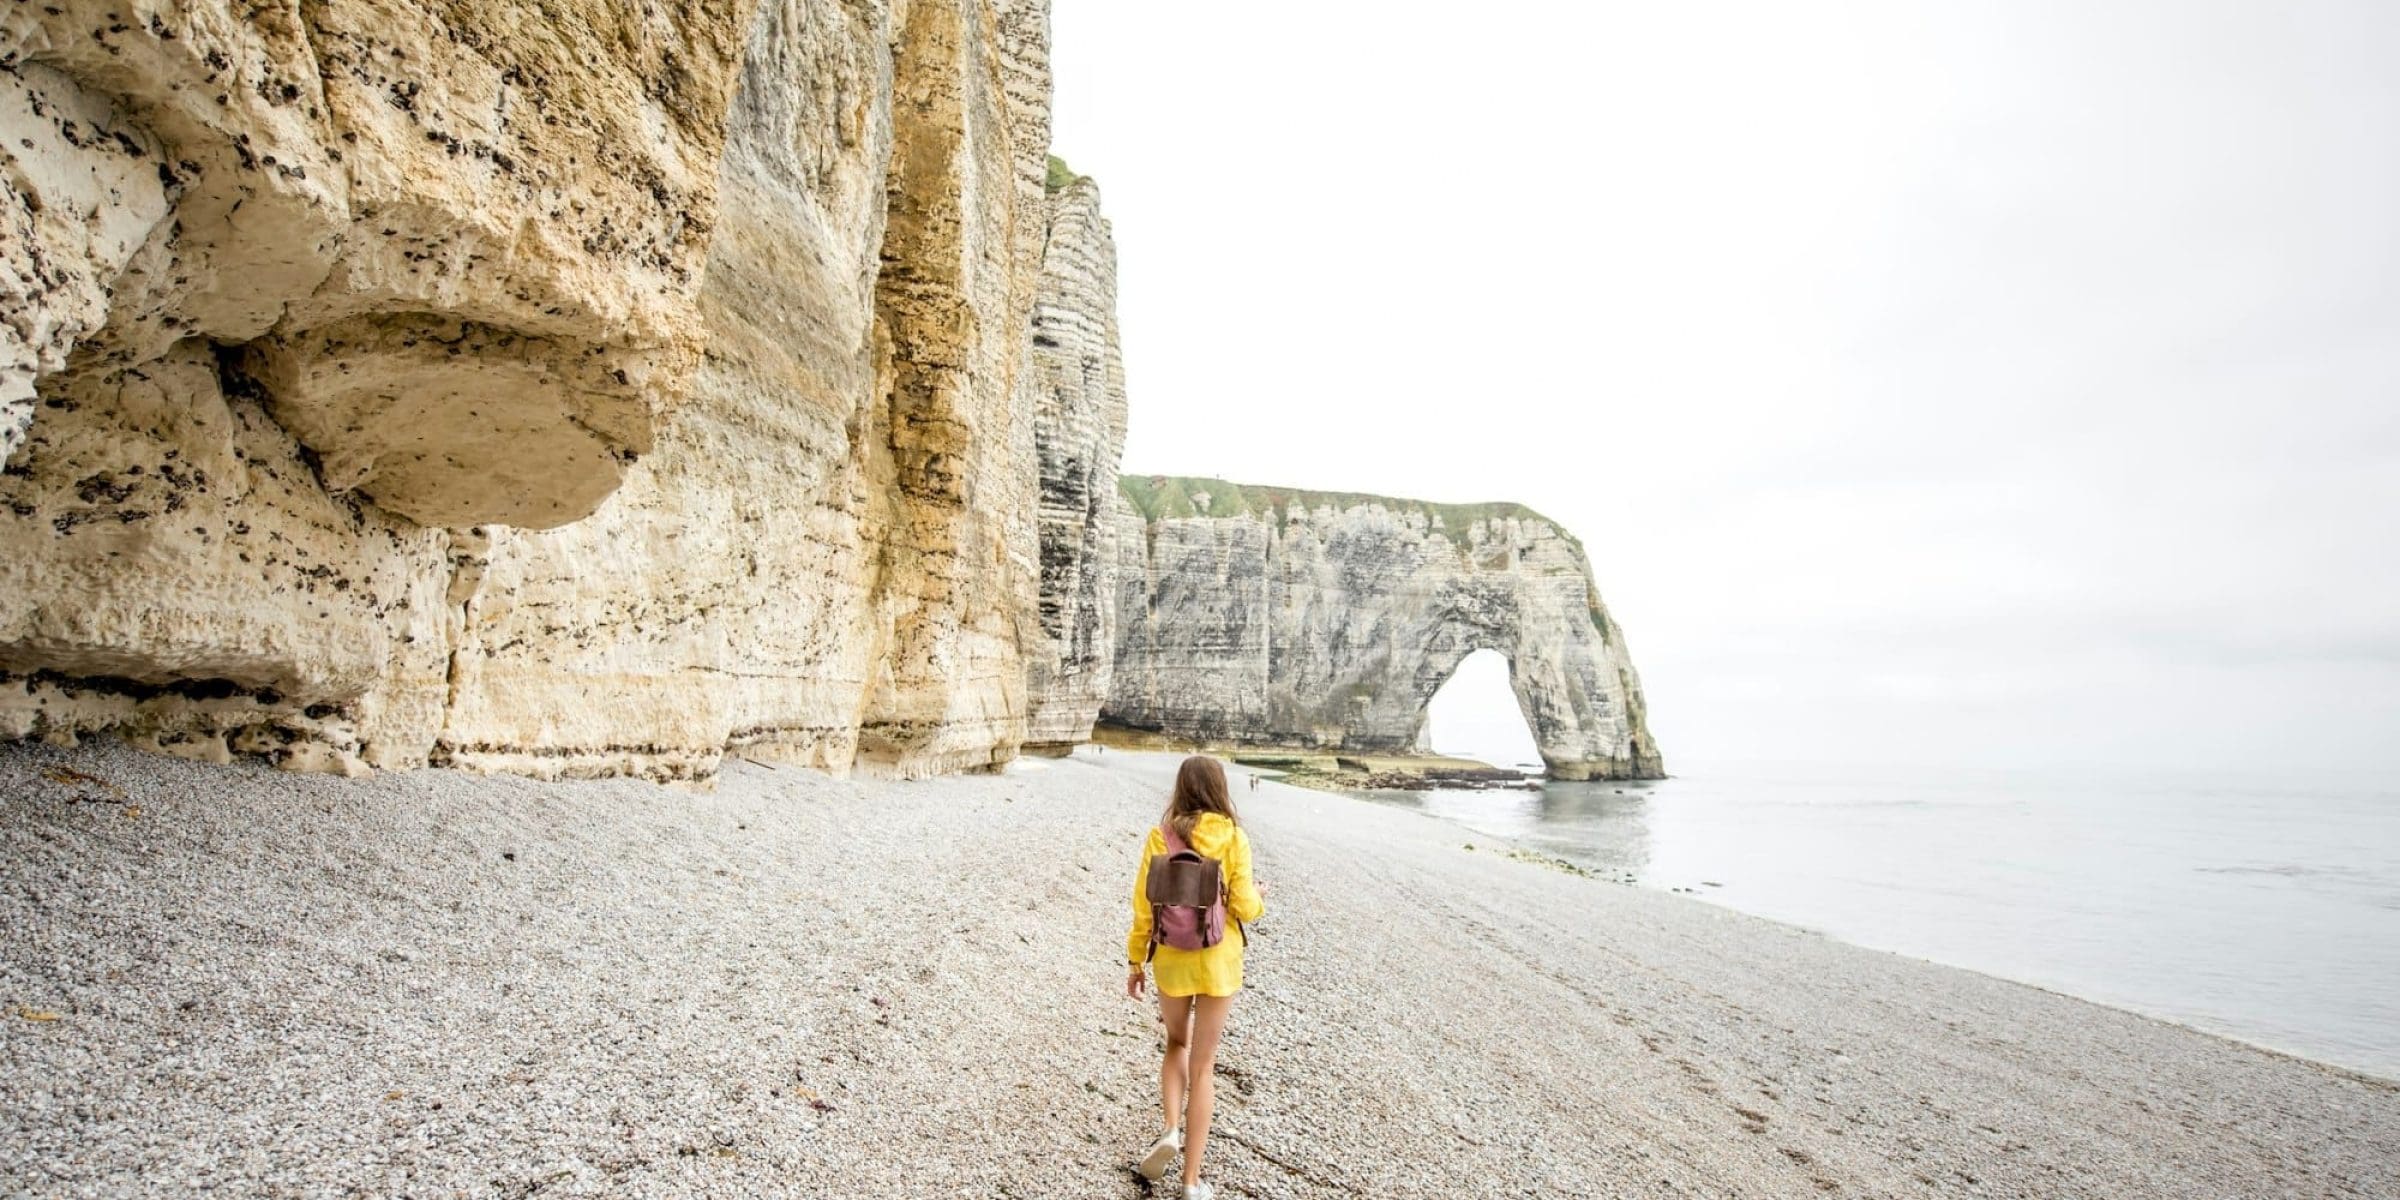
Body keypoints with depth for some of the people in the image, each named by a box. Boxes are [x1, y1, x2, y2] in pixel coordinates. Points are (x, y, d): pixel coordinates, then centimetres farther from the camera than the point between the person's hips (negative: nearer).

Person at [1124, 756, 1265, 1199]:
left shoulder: (1159, 837, -8)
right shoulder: (1233, 838, -12)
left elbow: (1143, 906, -5)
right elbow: (1243, 908, -11)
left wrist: (1135, 962, 6)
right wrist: (1259, 899, 12)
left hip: (1171, 959, 1)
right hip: (1218, 962, -1)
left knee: (1176, 1043, 27)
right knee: (1203, 1064, 10)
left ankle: (1170, 1130, 7)